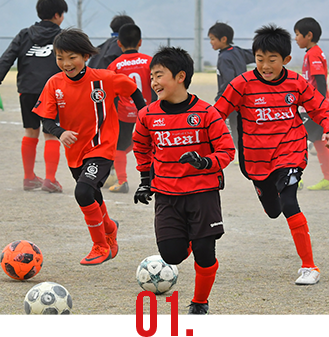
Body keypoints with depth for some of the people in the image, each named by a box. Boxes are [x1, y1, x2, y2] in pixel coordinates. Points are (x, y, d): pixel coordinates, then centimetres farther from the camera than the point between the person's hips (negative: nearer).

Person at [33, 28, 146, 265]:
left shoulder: (103, 79, -14)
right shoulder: (55, 84, -7)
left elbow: (132, 89, 1)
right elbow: (47, 118, -7)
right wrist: (60, 132, -28)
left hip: (101, 149, -5)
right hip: (75, 153, 5)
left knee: (83, 192, -25)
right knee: (93, 200, 21)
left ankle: (101, 246, -8)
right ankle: (109, 229, 54)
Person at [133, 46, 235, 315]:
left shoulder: (205, 113, -8)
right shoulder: (148, 116, 2)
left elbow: (227, 151, -6)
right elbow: (142, 146, 22)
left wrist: (205, 162, -24)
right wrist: (145, 179, 18)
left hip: (203, 192, -2)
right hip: (167, 195, 2)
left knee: (204, 253, -6)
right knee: (171, 255, -8)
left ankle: (200, 303, 16)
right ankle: (186, 240, 29)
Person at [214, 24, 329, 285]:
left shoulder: (297, 83, -5)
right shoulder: (243, 84, -9)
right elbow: (219, 112, -4)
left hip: (290, 153, -2)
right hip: (257, 158, 2)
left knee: (288, 204, -23)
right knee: (272, 211, 17)